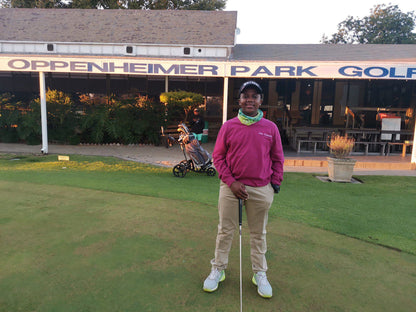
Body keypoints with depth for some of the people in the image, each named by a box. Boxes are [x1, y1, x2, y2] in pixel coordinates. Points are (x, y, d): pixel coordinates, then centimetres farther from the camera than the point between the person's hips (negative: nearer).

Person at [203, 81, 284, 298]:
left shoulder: (271, 128, 4)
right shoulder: (228, 126, 1)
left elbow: (277, 158, 10)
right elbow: (218, 156, 1)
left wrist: (275, 182, 3)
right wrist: (231, 182, -8)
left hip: (261, 189, 1)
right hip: (231, 187, 0)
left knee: (259, 233, 12)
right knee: (225, 230, 9)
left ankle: (260, 274, 28)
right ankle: (218, 269, 26)